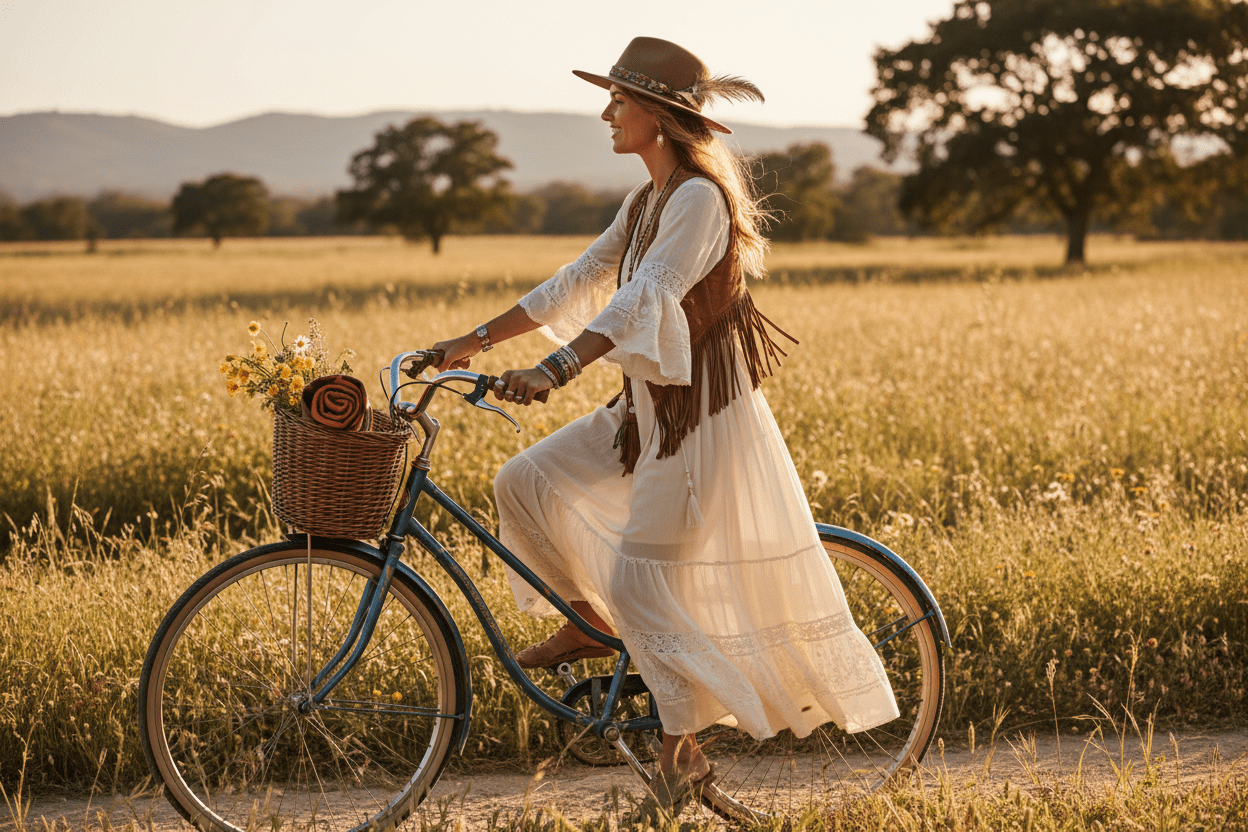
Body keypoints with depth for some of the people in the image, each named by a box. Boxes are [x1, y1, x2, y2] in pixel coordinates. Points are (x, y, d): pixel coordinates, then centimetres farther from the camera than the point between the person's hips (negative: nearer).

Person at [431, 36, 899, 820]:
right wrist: (477, 340, 12)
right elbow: (577, 283, 15)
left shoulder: (700, 198, -19)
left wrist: (553, 371, -42)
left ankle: (684, 750, 6)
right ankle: (591, 623, 18)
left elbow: (644, 300, -31)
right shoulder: (645, 202, 11)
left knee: (643, 580, -8)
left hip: (702, 409, -9)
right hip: (647, 403, 9)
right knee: (525, 483, 1)